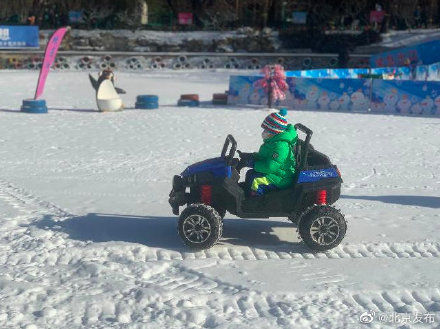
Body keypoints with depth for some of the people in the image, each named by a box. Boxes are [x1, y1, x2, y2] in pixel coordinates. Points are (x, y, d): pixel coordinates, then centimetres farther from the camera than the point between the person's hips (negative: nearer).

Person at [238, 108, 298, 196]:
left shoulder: (281, 146, -25)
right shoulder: (273, 141, 11)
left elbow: (270, 166, -29)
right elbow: (262, 156, 22)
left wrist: (253, 164, -20)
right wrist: (248, 156, 7)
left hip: (281, 179, -12)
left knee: (254, 181, -24)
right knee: (250, 173, 15)